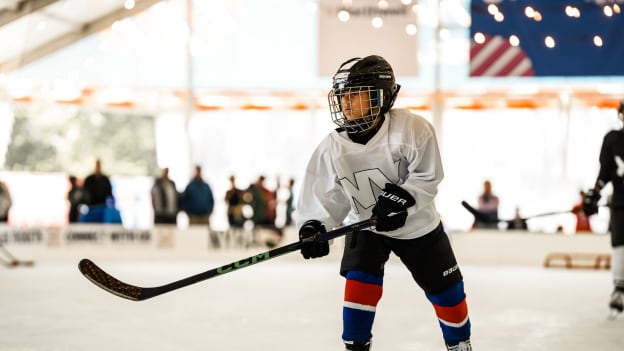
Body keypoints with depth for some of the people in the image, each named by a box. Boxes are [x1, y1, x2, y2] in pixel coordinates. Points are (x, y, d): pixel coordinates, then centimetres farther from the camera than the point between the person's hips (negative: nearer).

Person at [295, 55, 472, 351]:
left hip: (417, 224, -1)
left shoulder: (411, 129, -27)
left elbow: (428, 177, -21)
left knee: (445, 289, 7)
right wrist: (313, 226, -32)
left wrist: (401, 198, -34)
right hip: (364, 225, 1)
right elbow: (324, 195, -15)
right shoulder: (333, 148, -18)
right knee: (360, 283, -18)